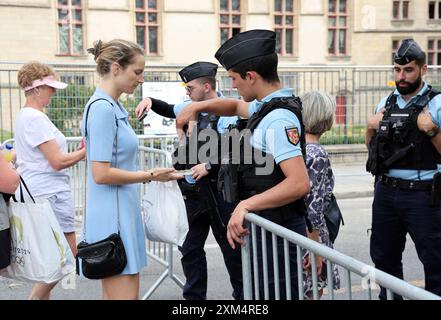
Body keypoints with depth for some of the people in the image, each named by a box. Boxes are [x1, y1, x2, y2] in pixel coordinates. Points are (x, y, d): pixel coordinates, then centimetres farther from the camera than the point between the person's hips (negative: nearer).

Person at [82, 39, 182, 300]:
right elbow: (101, 174, -19)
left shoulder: (114, 107, 13)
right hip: (114, 217, -10)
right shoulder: (102, 108, -15)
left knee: (113, 294, 15)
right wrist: (151, 176, -11)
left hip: (123, 212, 10)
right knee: (126, 294, -4)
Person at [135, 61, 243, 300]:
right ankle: (194, 296, 27)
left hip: (217, 191, -7)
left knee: (230, 246, 8)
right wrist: (150, 101, 9)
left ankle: (242, 294, 25)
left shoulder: (226, 115, -16)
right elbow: (170, 110, 26)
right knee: (191, 248, 13)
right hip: (193, 189, 7)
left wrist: (209, 166, -22)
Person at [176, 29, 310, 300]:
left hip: (278, 231, -10)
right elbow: (235, 106, 29)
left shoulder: (278, 119, -22)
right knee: (259, 292, 21)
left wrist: (247, 205, -26)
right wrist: (196, 106, 14)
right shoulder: (268, 105, 9)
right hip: (269, 226, 10)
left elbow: (300, 183, -30)